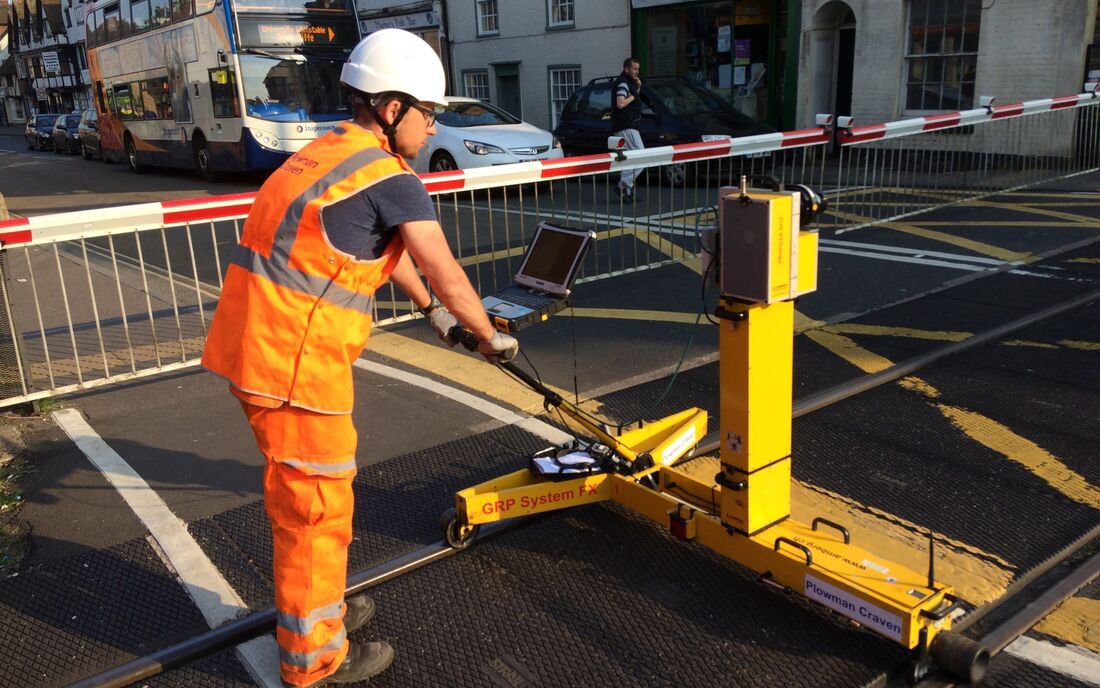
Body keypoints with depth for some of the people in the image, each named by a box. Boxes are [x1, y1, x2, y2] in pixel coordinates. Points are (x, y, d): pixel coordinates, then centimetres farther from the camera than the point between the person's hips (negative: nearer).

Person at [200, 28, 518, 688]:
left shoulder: (328, 155, 17)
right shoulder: (390, 180, -14)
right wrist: (493, 337, 9)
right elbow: (450, 277, -8)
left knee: (303, 494, 24)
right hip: (294, 362, -10)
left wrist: (430, 309, 38)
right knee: (318, 507, 6)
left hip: (258, 345, 10)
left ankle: (316, 608, 43)